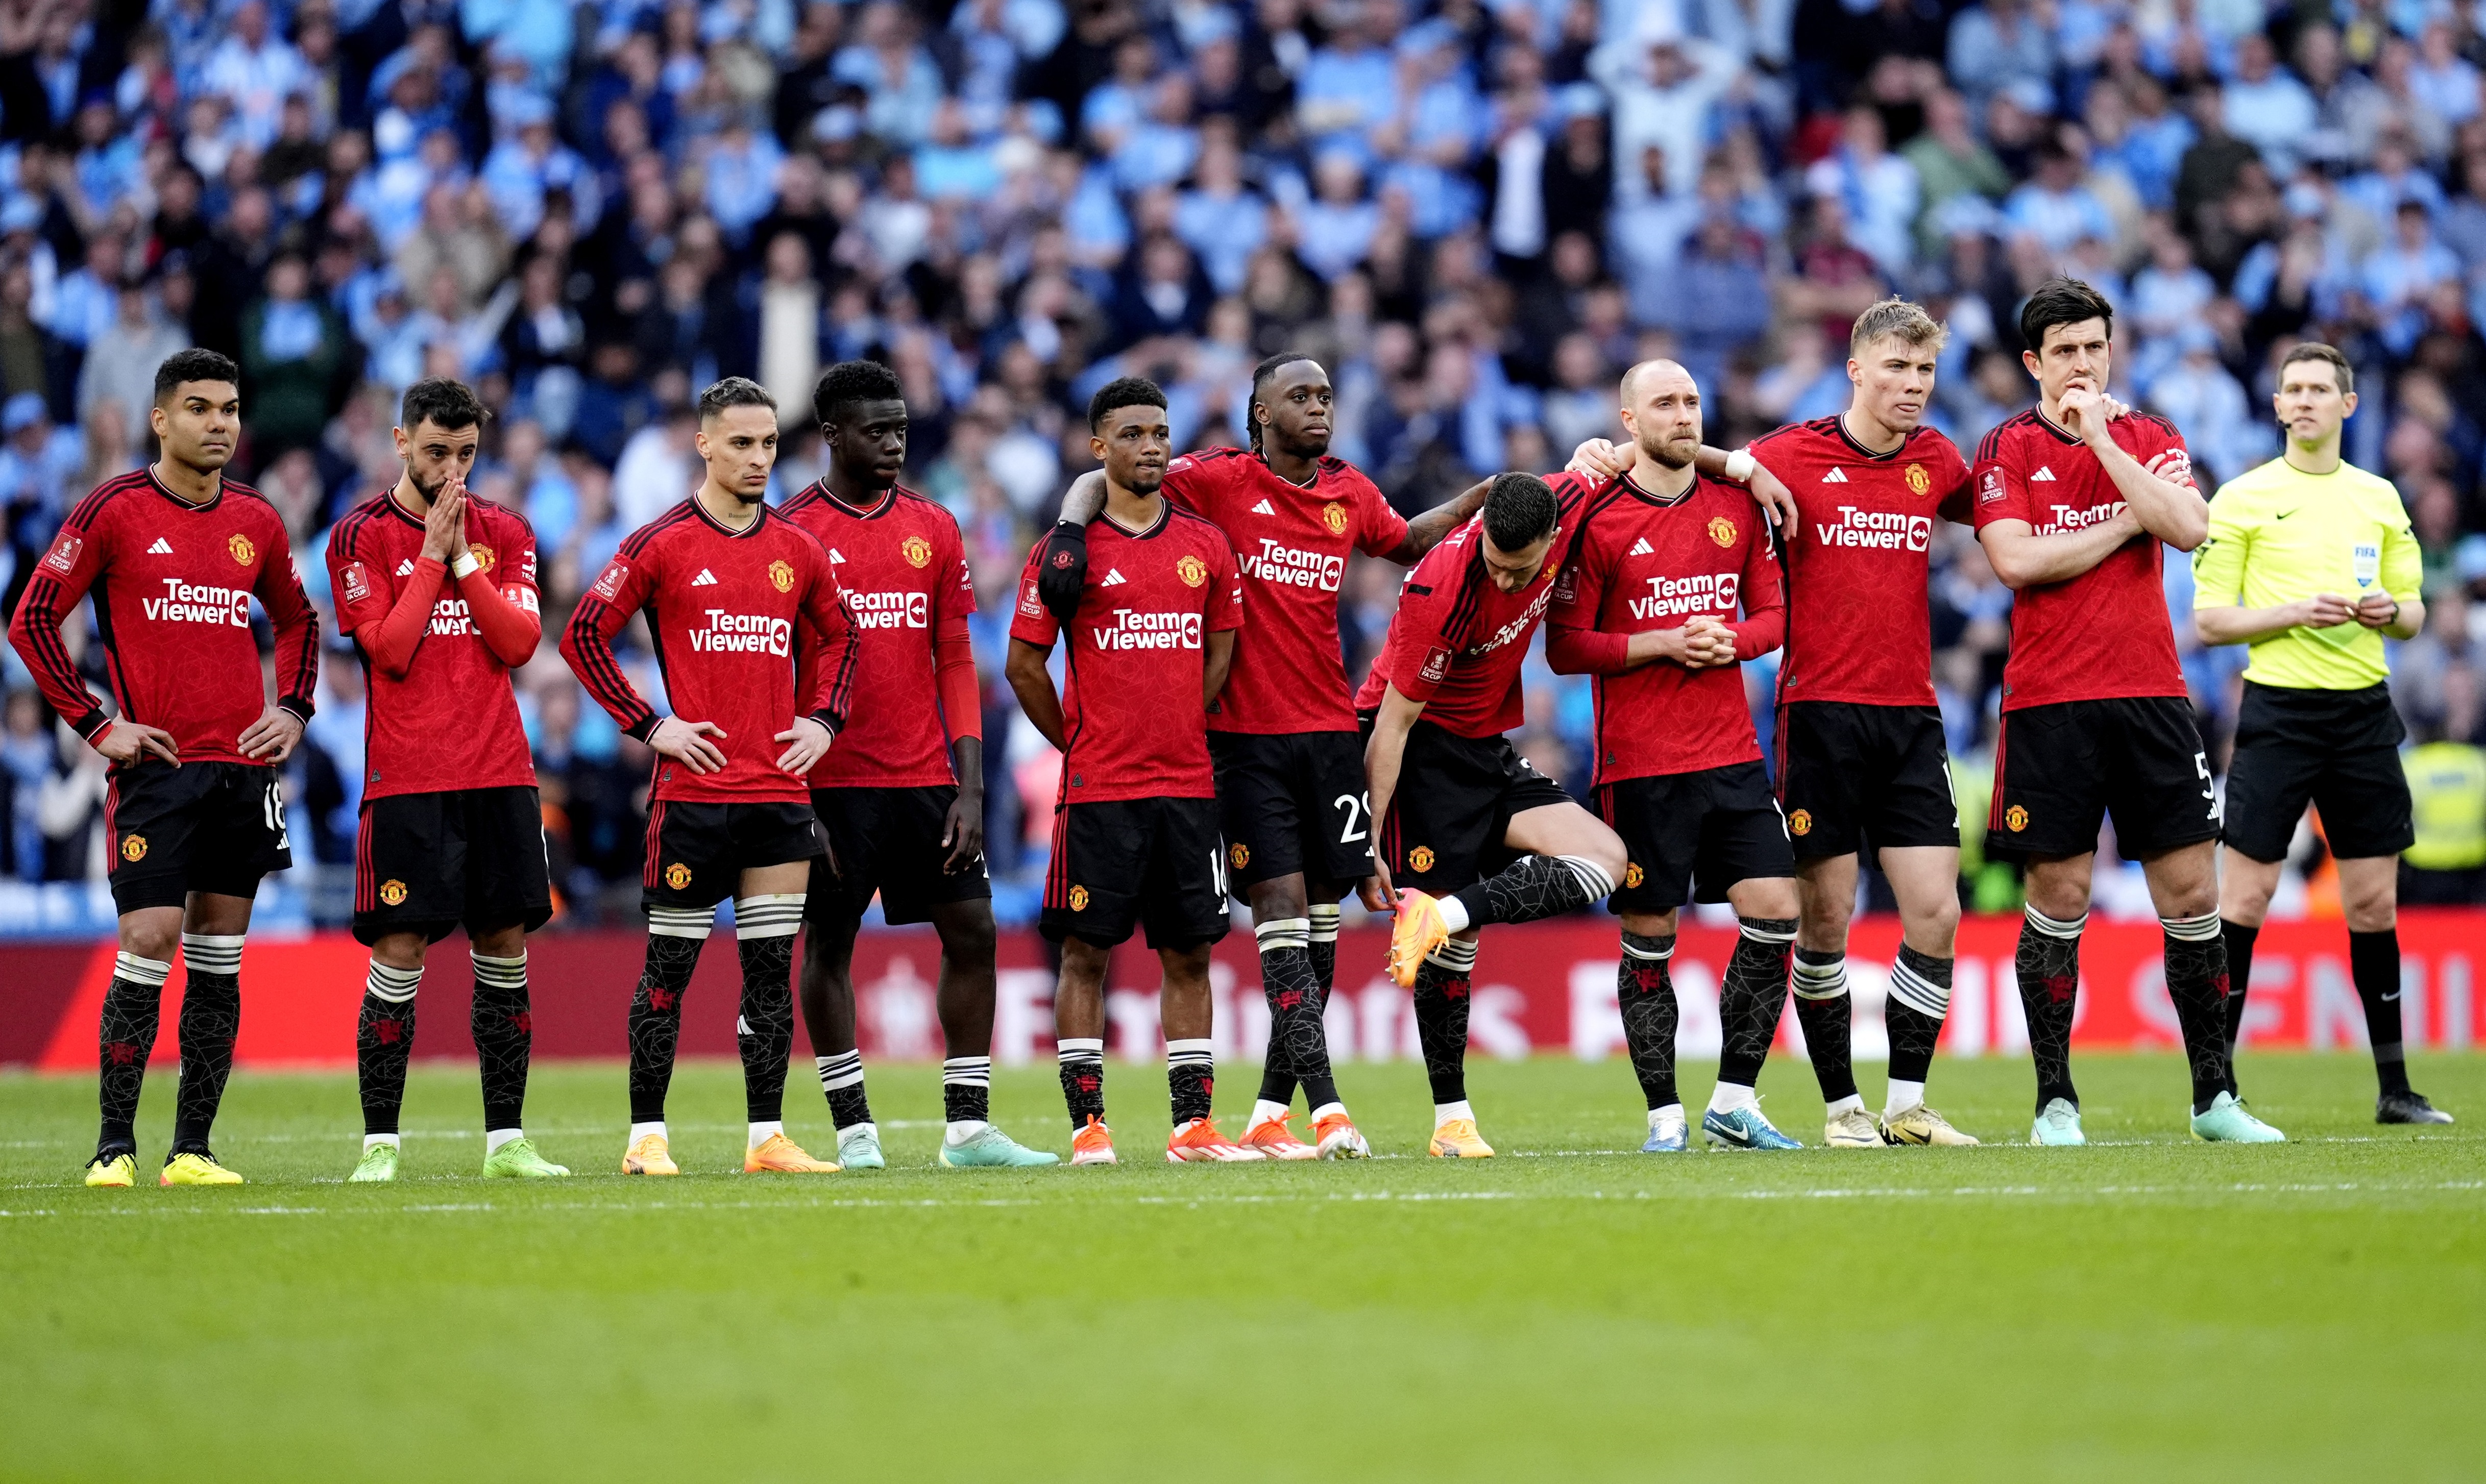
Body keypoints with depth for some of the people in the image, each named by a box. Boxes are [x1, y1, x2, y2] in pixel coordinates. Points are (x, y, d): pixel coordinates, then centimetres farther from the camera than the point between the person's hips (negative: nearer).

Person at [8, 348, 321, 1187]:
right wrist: (96, 725, -8)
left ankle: (193, 1149, 10)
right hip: (156, 764, -5)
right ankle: (114, 1147, -4)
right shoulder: (114, 512, -4)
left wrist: (292, 711, 10)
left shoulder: (256, 521, 10)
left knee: (220, 956, 5)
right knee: (149, 945, -11)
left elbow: (297, 620, 25)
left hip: (243, 766, 5)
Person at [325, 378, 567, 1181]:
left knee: (505, 950, 5)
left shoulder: (504, 532, 10)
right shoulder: (362, 536, -1)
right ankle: (379, 1145, -1)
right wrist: (433, 555, -10)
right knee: (399, 955, -6)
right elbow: (389, 649, -11)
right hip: (406, 778, -4)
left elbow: (520, 641, -1)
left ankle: (506, 1140, 11)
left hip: (500, 775, 4)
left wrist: (464, 557, -7)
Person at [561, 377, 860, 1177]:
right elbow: (583, 635, -3)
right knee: (669, 966, 0)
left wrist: (822, 720, 9)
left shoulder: (798, 550, 9)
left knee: (772, 969, 4)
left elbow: (837, 636, 24)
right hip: (692, 787, -4)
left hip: (781, 789, 4)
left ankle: (768, 1137, 8)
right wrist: (649, 725, -8)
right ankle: (647, 1136, 5)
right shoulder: (662, 544, -4)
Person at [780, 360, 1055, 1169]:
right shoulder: (793, 532, -3)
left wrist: (970, 787, 1)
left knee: (972, 929, 0)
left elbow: (956, 663, 9)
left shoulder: (935, 530, 9)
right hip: (834, 780, -4)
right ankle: (854, 1129, 8)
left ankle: (969, 1126, 6)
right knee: (829, 942, 1)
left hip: (926, 776, 4)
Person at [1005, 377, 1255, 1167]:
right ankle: (1088, 1124, 1)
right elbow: (1024, 664, -1)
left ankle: (1193, 1124, 8)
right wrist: (1078, 742, 1)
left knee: (1189, 953, 5)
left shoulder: (1206, 545, 9)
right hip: (1098, 788, -4)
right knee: (1086, 951, -2)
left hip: (1188, 782, 4)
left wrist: (1184, 730, 10)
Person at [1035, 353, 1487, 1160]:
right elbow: (1099, 482, -5)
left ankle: (1271, 1111, 15)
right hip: (1245, 735, -5)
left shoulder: (1350, 494, 11)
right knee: (1281, 909, -10)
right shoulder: (1221, 481, -4)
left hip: (1331, 731, 5)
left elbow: (1408, 543, 32)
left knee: (1322, 914, 6)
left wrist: (1484, 498, 23)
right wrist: (1072, 529, -24)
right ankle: (1325, 1109, -15)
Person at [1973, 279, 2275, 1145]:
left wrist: (2102, 438, -8)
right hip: (2050, 705, -3)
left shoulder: (2152, 440, 12)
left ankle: (2215, 1098, 8)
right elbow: (2016, 560, -11)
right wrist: (2128, 524, -6)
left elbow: (2189, 527, -7)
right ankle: (2055, 1101, 5)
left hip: (2151, 695, 3)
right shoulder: (2007, 450, 4)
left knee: (2192, 891, 1)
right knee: (2058, 895, -2)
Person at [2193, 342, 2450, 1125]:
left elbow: (2413, 612, 17)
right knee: (2246, 893, -6)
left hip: (2363, 709, 4)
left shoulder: (2379, 498, 12)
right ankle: (2216, 1081, 0)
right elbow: (2208, 620, -3)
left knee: (2374, 900, 6)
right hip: (2278, 709, -4)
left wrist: (2391, 612, -6)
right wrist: (2295, 613, -16)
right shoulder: (2243, 499, 0)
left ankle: (2394, 1087, 13)